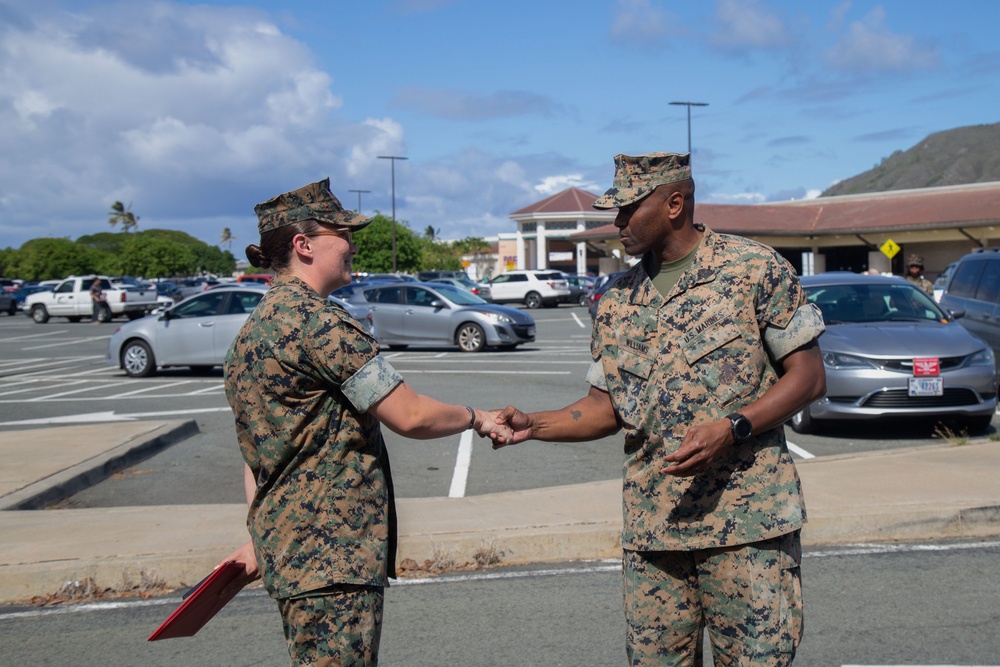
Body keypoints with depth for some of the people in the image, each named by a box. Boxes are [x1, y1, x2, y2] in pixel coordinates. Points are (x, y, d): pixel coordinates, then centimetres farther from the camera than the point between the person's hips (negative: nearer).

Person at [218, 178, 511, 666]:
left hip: (286, 548, 10)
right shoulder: (317, 320, -17)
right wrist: (475, 418, 0)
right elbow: (410, 417, -17)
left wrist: (260, 537, 23)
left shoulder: (255, 327, 15)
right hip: (330, 559, -10)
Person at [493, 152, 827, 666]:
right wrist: (533, 425, -1)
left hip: (748, 522, -4)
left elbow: (808, 377, -4)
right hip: (650, 526, 4)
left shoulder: (756, 269, -3)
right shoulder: (617, 300, 12)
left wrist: (731, 429, -17)